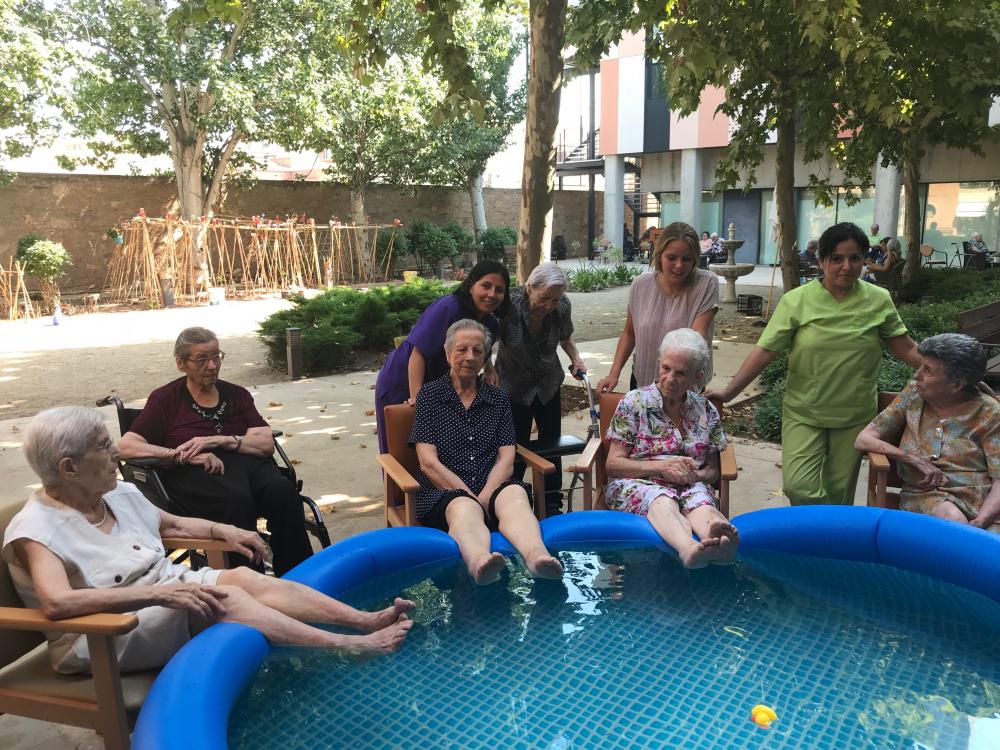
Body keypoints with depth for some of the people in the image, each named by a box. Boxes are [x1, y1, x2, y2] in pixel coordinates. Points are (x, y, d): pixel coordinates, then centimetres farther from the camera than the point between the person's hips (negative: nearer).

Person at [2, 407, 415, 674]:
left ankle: (367, 620, -24)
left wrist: (225, 531, 4)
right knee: (224, 599, -30)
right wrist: (160, 593, -39)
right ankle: (351, 646, -32)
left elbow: (174, 524, 22)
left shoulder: (119, 494, 7)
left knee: (243, 577, -21)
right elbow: (56, 602, -33)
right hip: (102, 635, -7)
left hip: (161, 590, 7)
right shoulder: (35, 529, -17)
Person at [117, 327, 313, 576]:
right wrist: (182, 455, -12)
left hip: (244, 462, 3)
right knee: (236, 500, -38)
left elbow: (267, 443, 6)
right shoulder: (165, 399, 13)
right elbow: (126, 446, 0)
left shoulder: (237, 395, 20)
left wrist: (219, 440, -10)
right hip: (193, 475, -3)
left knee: (283, 492, -32)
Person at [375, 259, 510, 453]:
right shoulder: (447, 307, -25)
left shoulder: (491, 323, -1)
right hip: (400, 386, -6)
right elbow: (418, 353, -28)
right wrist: (416, 398, -33)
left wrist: (490, 368, -3)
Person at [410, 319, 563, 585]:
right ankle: (479, 561, -71)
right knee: (464, 509, -38)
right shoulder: (430, 395, 9)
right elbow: (428, 463, -1)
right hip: (443, 494, -2)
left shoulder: (498, 398, 18)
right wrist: (469, 496, -10)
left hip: (492, 490, 2)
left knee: (515, 495, -33)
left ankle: (536, 555, -65)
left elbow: (506, 459, 8)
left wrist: (484, 497, -11)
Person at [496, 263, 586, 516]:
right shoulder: (509, 305, -28)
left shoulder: (562, 306, -16)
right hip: (514, 387, -3)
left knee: (551, 445, 9)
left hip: (548, 384, 4)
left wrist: (575, 358, -8)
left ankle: (552, 506, 22)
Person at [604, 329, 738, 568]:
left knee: (701, 501, -35)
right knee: (663, 500, -38)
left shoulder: (706, 411, 14)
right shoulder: (633, 402, 5)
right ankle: (689, 548, -69)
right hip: (635, 483, -2)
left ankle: (716, 540, -68)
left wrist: (695, 474, -8)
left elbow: (712, 471, 17)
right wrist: (661, 467, -13)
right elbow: (613, 464, 1)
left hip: (690, 486, 3)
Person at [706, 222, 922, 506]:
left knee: (839, 494, 11)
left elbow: (906, 349, 6)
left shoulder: (879, 300, 0)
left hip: (855, 417, 2)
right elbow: (765, 351, -10)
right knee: (799, 489, -13)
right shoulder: (796, 301, -7)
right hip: (803, 414, -1)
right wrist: (728, 392, -17)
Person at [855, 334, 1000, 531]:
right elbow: (863, 440, 4)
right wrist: (916, 461, -7)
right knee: (952, 520, -32)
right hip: (925, 495, 2)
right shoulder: (913, 393, 7)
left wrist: (978, 524, -23)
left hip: (982, 501, -1)